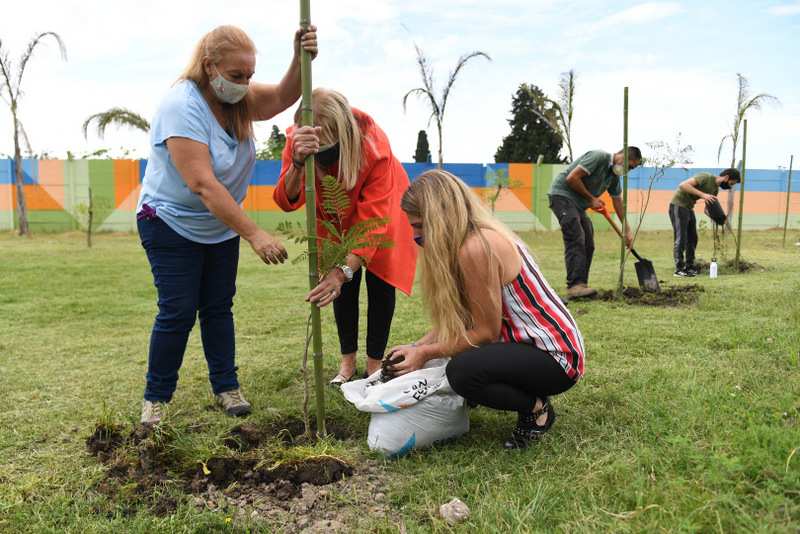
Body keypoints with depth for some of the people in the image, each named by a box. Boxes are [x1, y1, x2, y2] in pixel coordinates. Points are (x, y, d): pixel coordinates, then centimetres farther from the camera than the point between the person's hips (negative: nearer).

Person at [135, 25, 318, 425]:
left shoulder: (238, 97, -4)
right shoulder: (182, 106, -28)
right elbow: (203, 185, -35)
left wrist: (301, 59, -34)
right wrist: (254, 235, -40)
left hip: (221, 226, 7)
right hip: (172, 225, -7)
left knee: (218, 306, 10)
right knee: (178, 312, -6)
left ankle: (226, 387, 19)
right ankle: (156, 397, 11)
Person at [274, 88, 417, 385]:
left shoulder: (375, 145, -40)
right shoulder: (297, 139, -31)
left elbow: (372, 217, -41)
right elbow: (287, 201, -40)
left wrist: (344, 270, -52)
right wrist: (298, 163, -61)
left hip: (380, 204, -2)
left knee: (379, 280, -4)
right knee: (344, 283, -1)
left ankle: (374, 363, 9)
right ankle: (347, 361, 14)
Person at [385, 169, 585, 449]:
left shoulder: (475, 248, -24)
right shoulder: (480, 236, 5)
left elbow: (486, 332, -20)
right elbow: (455, 320, 7)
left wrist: (426, 354, -13)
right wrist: (416, 347, 0)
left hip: (554, 356, -10)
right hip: (533, 341, 10)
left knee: (462, 371, -31)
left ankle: (536, 408, -3)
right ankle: (529, 395, 19)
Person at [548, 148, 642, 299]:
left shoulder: (614, 176, 11)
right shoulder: (599, 157, -17)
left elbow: (618, 202, 19)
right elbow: (571, 178, -22)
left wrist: (627, 231, 20)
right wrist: (591, 198, -12)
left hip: (578, 203, 10)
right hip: (562, 195, -10)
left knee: (588, 245, 5)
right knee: (576, 240, -19)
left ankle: (581, 286, 7)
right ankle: (575, 285, -24)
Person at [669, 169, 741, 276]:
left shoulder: (715, 189, 9)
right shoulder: (705, 177, -18)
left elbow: (708, 208, 13)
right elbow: (683, 185, -27)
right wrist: (702, 194, -31)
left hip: (689, 208, 9)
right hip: (678, 206, -9)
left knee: (692, 239, 10)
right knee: (681, 239, -9)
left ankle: (689, 266, 18)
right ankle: (679, 269, -5)